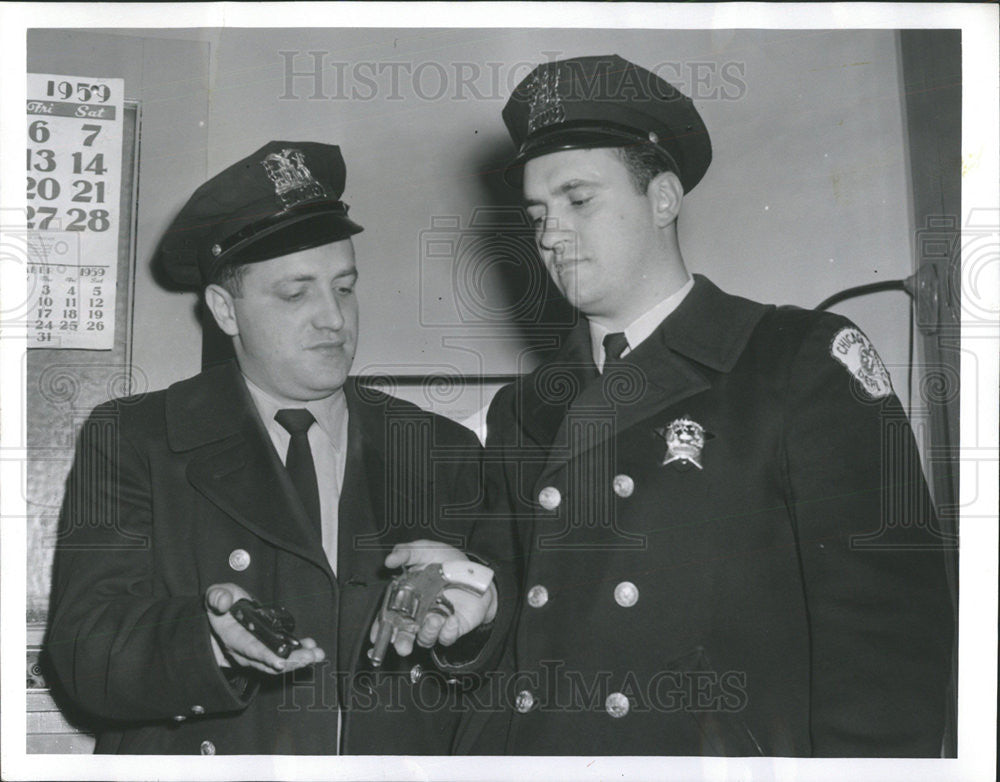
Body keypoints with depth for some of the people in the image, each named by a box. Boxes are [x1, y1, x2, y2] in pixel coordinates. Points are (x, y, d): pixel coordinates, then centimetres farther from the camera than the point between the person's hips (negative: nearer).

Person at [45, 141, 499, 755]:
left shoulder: (444, 452, 8)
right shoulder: (130, 442, 3)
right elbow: (86, 650, -5)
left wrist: (473, 621, -14)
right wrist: (212, 642, -22)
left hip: (401, 766, 1)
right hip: (209, 760, -1)